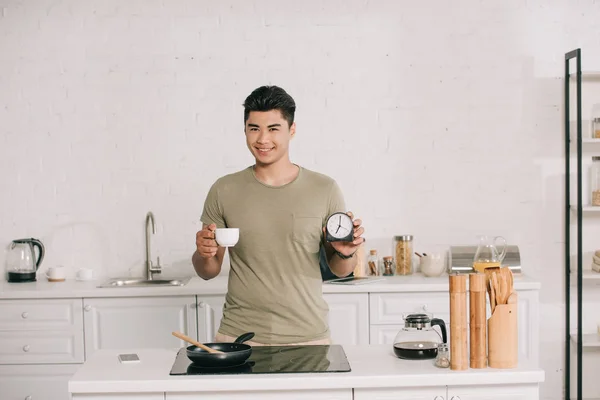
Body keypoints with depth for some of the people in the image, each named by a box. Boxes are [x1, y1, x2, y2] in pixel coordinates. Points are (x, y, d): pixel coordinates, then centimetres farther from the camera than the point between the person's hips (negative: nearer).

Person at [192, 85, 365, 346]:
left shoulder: (325, 190, -2)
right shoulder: (224, 191, 0)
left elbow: (339, 270, 7)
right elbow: (208, 272, 7)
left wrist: (345, 253, -14)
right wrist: (204, 254, -14)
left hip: (308, 337, 0)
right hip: (238, 336, 1)